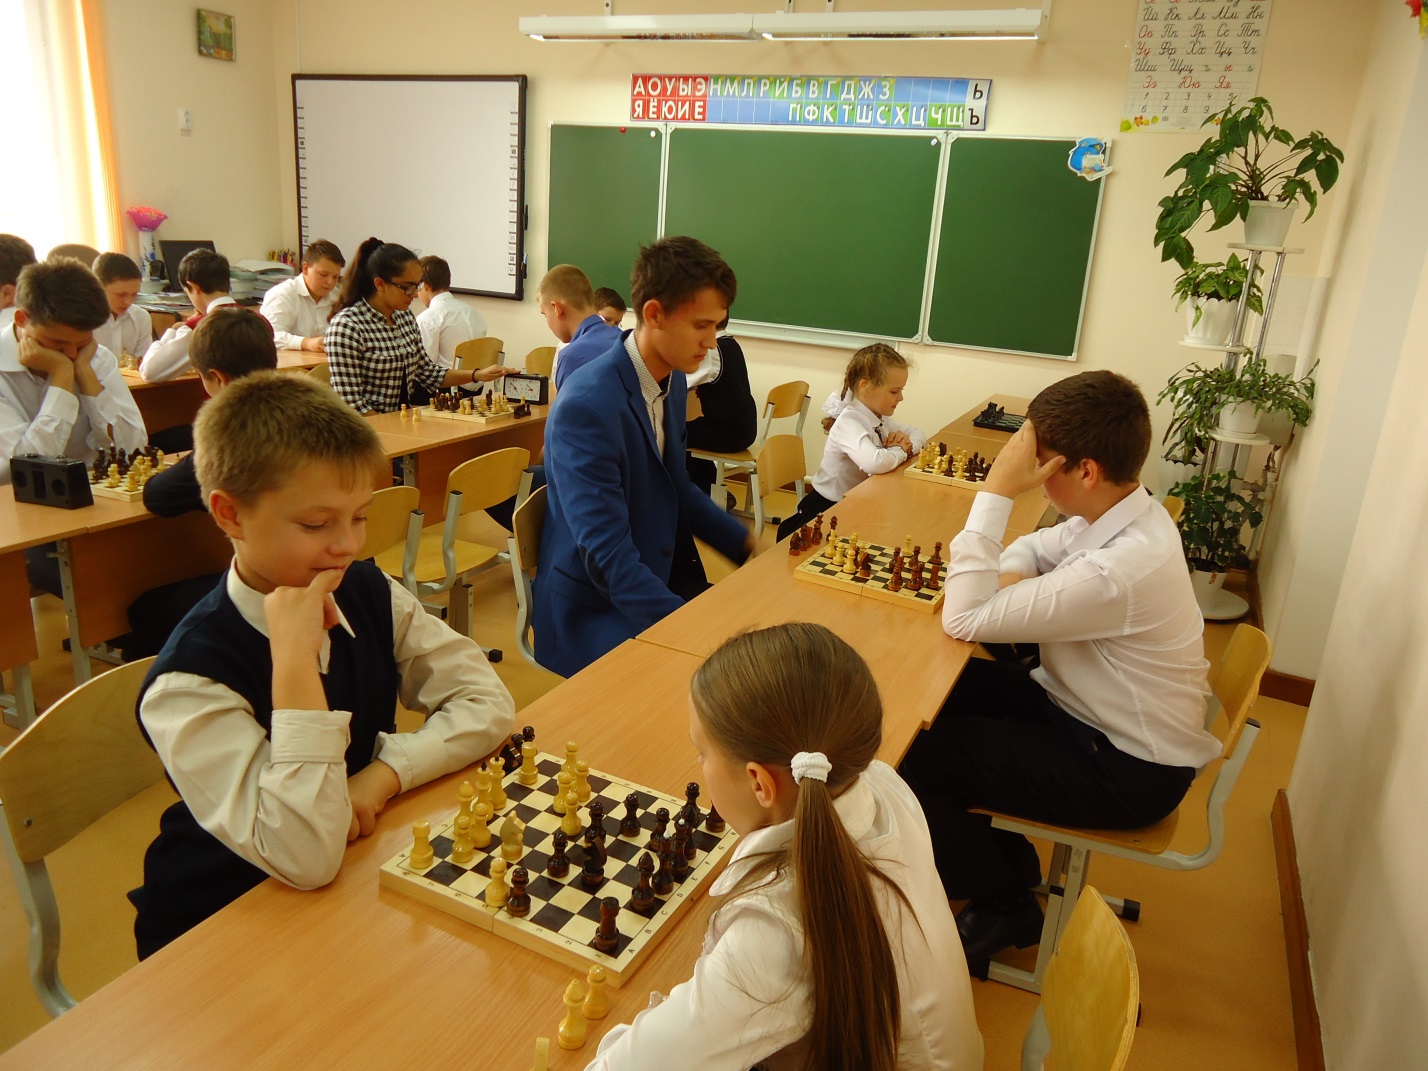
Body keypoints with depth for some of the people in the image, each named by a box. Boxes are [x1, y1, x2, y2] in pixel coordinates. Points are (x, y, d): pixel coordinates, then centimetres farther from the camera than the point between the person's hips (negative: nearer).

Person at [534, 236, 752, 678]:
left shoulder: (672, 379, 3)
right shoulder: (586, 407, -23)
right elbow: (607, 558, -26)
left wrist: (747, 544, 7)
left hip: (664, 582, 8)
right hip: (595, 613, -8)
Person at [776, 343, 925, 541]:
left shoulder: (880, 418, 3)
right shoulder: (849, 422, -24)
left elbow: (918, 435, 16)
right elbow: (874, 462, -42)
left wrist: (908, 443, -9)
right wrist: (900, 451, -20)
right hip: (826, 510, -8)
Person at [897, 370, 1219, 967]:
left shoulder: (1121, 570, -34)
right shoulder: (1124, 514, -5)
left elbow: (963, 619, -31)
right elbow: (1036, 548, 15)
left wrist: (997, 491, -30)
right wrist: (1008, 575, -9)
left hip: (1128, 771, -9)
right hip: (1079, 704, 9)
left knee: (914, 757, -14)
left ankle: (1004, 907, 13)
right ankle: (1004, 856, 22)